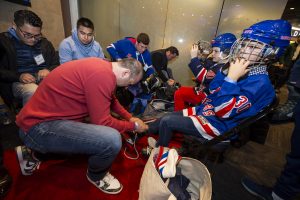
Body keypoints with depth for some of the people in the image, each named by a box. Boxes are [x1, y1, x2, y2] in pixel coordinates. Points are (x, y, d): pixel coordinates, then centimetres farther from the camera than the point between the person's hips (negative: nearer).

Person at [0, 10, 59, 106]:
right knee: (33, 91, -37)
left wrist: (49, 70, -7)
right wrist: (18, 76, -16)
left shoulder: (44, 43, 16)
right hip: (19, 82, -2)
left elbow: (57, 64, 16)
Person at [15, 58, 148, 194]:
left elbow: (111, 99, 18)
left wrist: (130, 117, 14)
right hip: (38, 127, -10)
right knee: (112, 139, -27)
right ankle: (96, 175, 11)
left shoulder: (102, 67, 5)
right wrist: (133, 126, -6)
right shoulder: (102, 75, -25)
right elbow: (102, 122, -21)